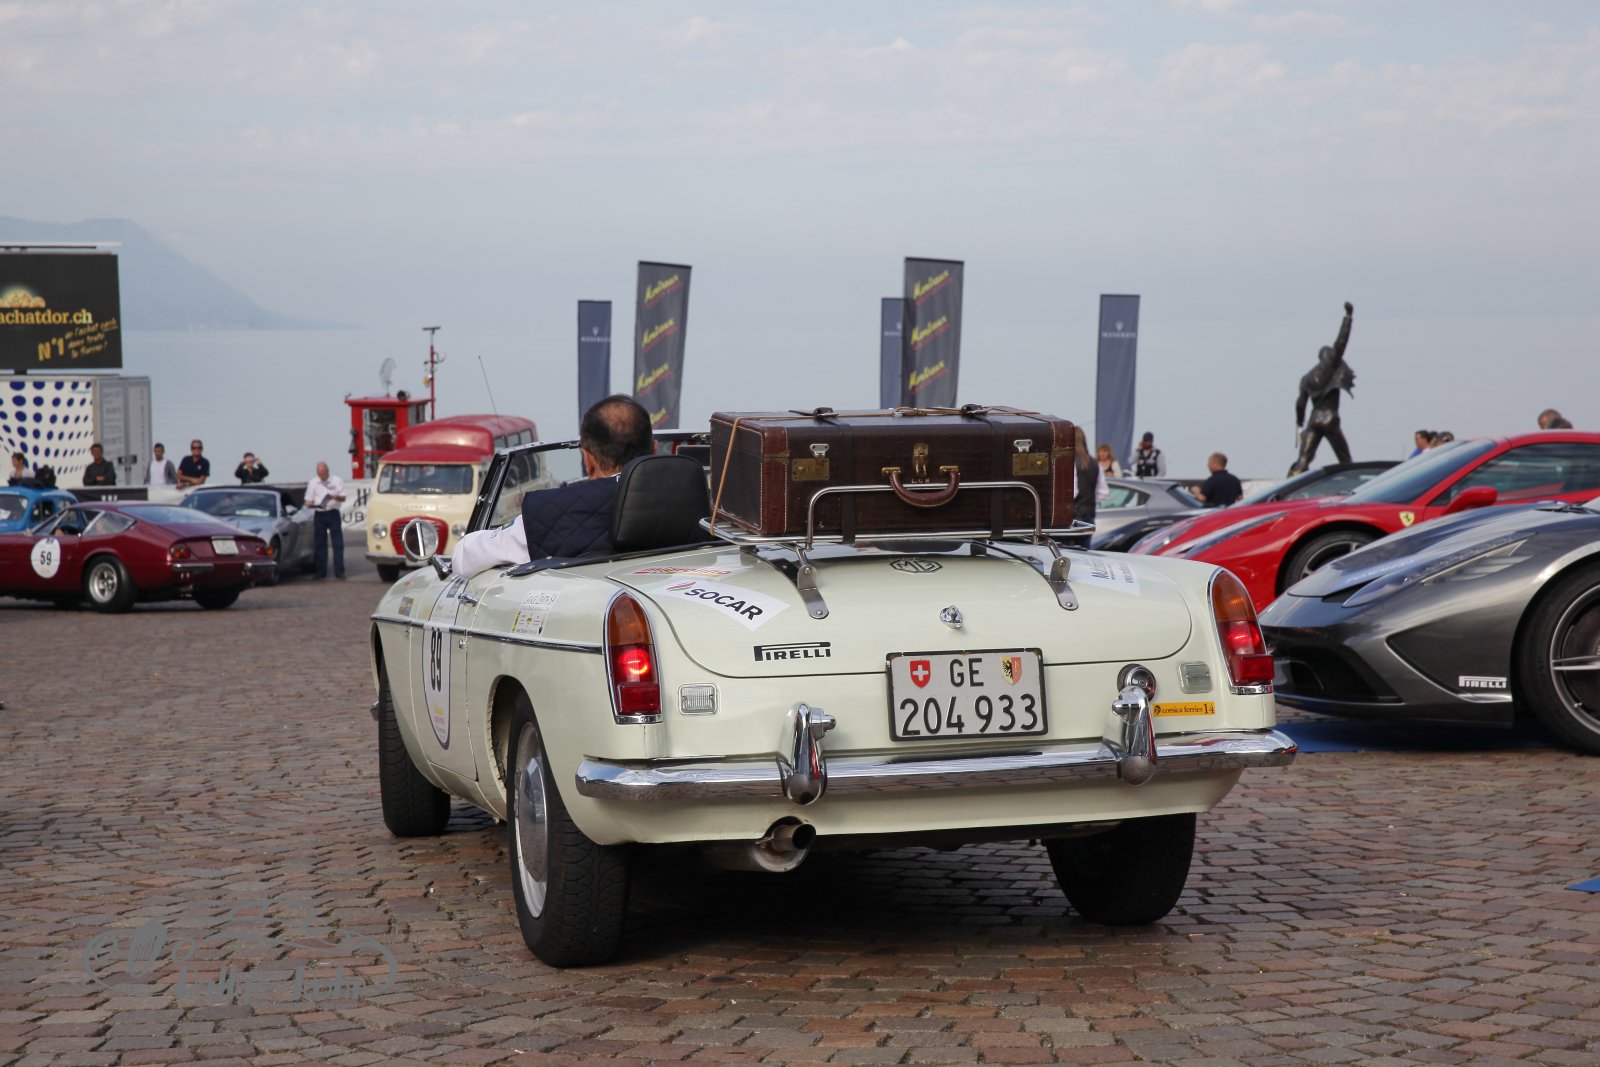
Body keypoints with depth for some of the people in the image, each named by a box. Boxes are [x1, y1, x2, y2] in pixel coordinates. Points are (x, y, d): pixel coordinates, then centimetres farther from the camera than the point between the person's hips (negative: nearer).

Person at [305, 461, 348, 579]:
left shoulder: (337, 480, 4)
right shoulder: (312, 483, 8)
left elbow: (343, 498, 1)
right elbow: (308, 501, 9)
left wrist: (335, 497, -20)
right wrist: (309, 504, -15)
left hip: (333, 513, -1)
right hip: (319, 514, 1)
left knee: (338, 543, -4)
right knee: (320, 544, 2)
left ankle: (339, 570, -2)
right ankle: (321, 571, 7)